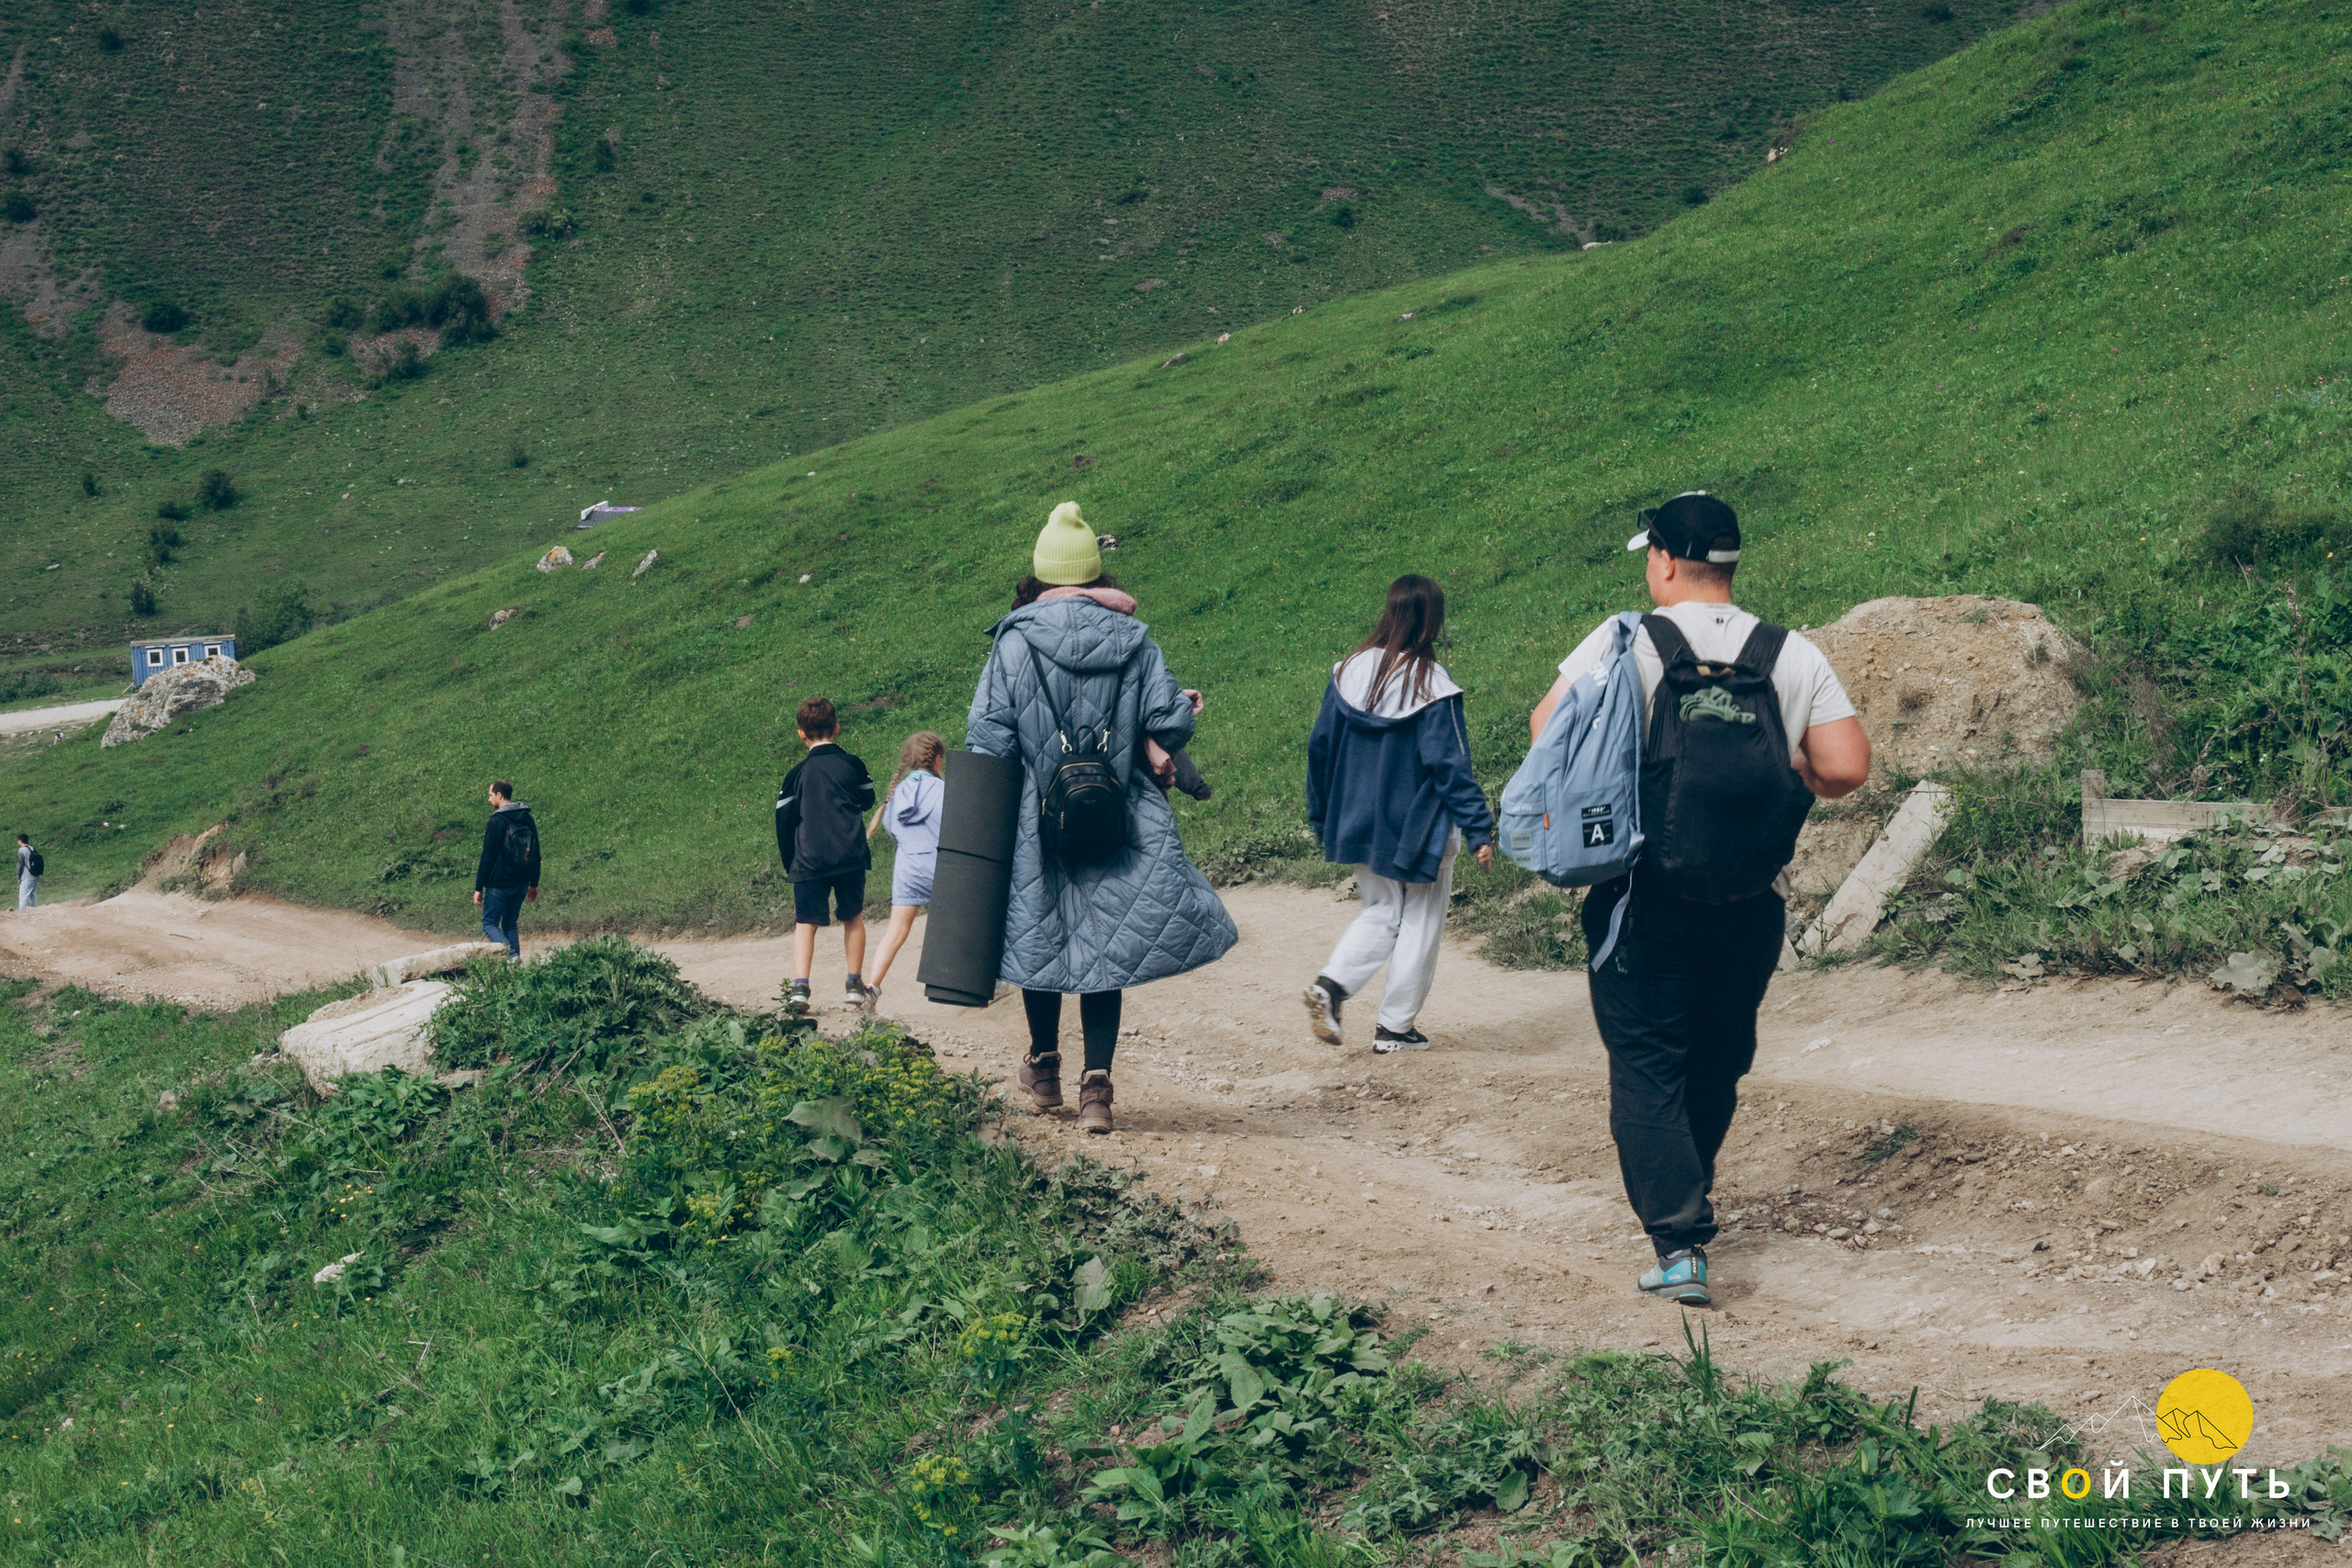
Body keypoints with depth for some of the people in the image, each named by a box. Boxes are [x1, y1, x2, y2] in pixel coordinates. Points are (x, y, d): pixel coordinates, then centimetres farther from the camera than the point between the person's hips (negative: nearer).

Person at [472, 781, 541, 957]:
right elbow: (535, 855, 15)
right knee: (511, 924, 16)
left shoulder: (497, 821, -12)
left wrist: (479, 888, -8)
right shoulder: (527, 819, 10)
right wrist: (534, 884, 21)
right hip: (521, 883, 7)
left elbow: (487, 857, -13)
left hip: (500, 883, -7)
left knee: (489, 923, 0)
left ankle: (510, 955, -21)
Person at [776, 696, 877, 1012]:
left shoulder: (797, 775, 1)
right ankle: (855, 984, 17)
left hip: (810, 861, -1)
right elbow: (867, 801, 19)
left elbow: (784, 823, 4)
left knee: (805, 923, 0)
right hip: (851, 856, 1)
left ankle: (799, 986, -16)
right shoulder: (853, 765, 3)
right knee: (853, 917, 16)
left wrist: (790, 863, 14)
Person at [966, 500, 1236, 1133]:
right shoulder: (1134, 641, -1)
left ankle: (1044, 1065, 31)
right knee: (1104, 942, 4)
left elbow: (988, 738, -8)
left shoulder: (1015, 641, -6)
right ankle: (1096, 1082, -7)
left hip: (1038, 820, -1)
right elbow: (1171, 724, -5)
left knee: (1039, 933, 15)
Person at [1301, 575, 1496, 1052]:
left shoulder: (1350, 672, -2)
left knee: (1382, 912, 21)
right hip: (1418, 830, -5)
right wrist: (1480, 829, -14)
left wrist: (1321, 817, 17)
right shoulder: (1431, 684, -17)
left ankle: (1331, 984, -1)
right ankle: (1394, 1026, 15)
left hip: (1362, 824, 5)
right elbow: (1450, 765, -18)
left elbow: (1320, 747, 5)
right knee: (1420, 923, 11)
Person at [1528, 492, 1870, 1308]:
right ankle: (1686, 1200, 38)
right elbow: (1846, 768, -5)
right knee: (1719, 1060, 21)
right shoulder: (1796, 657, 1)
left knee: (1647, 1065, 3)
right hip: (1751, 902, 3)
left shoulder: (1628, 643, -7)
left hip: (1647, 895, -3)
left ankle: (1679, 1243, -8)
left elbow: (1548, 725, -11)